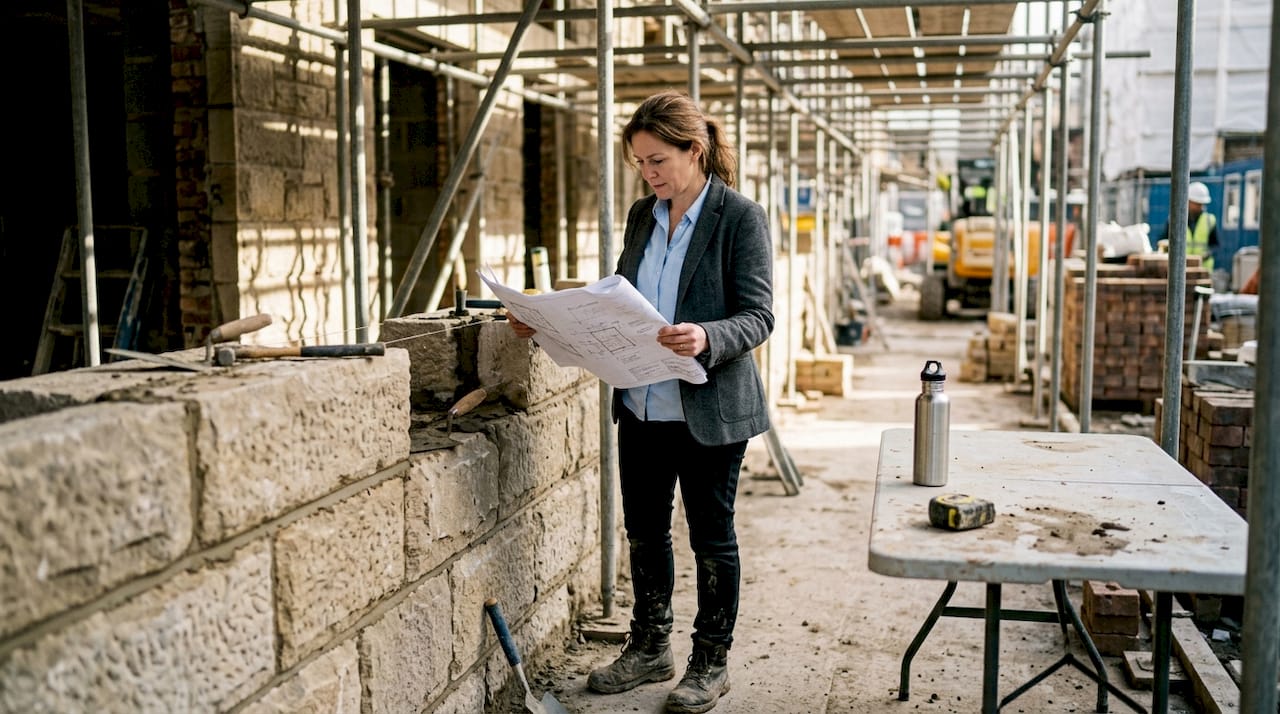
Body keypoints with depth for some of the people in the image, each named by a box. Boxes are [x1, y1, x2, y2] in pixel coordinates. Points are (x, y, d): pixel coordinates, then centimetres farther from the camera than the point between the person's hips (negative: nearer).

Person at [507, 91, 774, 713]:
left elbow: (757, 316, -15)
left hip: (710, 409, -6)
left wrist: (707, 338, -34)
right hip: (642, 403, 6)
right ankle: (650, 649, 34)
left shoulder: (740, 217, -11)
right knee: (644, 531, 15)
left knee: (711, 537, 8)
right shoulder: (642, 215, 8)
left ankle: (710, 662, 25)